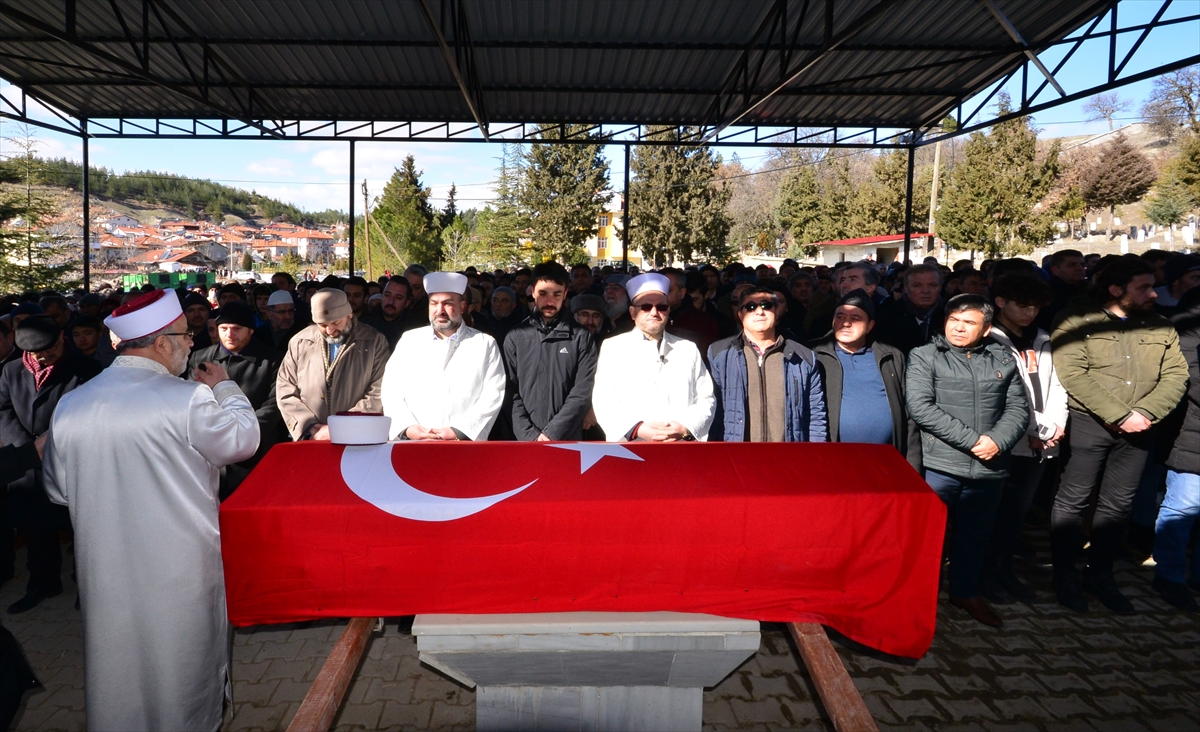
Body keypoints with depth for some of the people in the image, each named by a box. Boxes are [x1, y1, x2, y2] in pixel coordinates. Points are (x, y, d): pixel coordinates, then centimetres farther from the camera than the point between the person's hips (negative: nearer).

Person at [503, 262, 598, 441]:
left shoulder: (582, 337, 0)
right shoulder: (515, 337, 4)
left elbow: (583, 393, -7)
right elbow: (512, 394, 0)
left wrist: (551, 434, -14)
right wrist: (530, 435, -11)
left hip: (568, 440, -1)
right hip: (526, 440, 1)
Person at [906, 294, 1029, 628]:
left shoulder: (1003, 360, 10)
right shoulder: (924, 356, -2)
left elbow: (1018, 409, 7)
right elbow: (920, 407, -13)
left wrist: (997, 440, -12)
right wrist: (971, 440, -16)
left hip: (989, 466, 4)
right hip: (939, 464, -4)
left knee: (975, 534, 17)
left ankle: (966, 591, 37)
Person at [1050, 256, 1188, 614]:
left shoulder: (1161, 327, 10)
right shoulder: (1077, 321, -7)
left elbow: (1176, 375, 4)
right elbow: (1073, 374, -16)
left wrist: (1144, 412, -13)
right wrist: (1118, 416, -18)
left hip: (1137, 429, 5)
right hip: (1087, 423, -5)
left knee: (1118, 504, 12)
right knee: (1074, 500, 1)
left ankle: (1100, 574, 26)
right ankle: (1065, 574, 15)